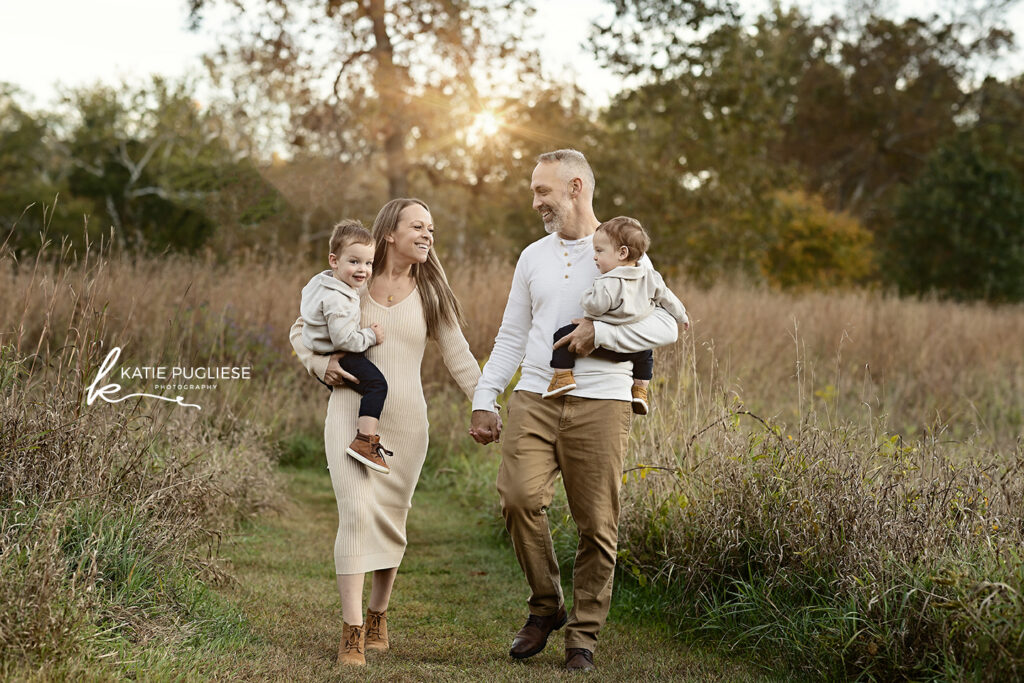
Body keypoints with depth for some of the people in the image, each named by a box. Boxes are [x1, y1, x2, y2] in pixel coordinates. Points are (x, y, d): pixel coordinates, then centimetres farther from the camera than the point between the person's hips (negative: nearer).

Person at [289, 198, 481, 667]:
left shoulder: (430, 292, 6)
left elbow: (458, 356, 7)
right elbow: (301, 330, 11)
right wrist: (320, 365, -7)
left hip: (405, 420, 2)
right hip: (351, 414, -2)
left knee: (391, 519, 8)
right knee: (357, 513, -15)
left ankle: (377, 617, 29)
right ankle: (351, 633, -15)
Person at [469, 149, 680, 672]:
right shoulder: (533, 258, 17)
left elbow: (666, 326, -4)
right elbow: (511, 337, 19)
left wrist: (598, 332, -14)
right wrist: (483, 401, 11)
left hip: (600, 403, -3)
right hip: (534, 399, 3)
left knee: (596, 525, -2)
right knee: (518, 496, -16)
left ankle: (583, 636, 12)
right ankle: (546, 606, 5)